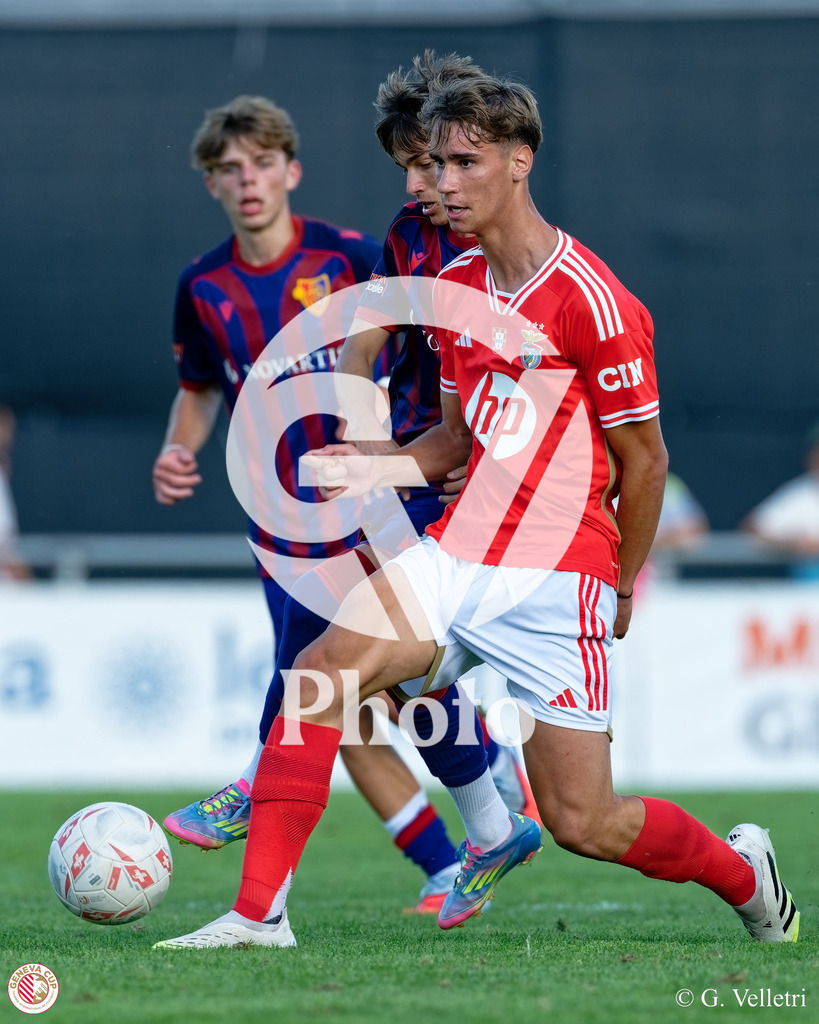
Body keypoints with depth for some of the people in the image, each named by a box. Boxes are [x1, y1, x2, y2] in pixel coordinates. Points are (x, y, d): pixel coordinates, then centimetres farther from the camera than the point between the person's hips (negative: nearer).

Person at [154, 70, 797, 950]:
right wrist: (381, 469, 1)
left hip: (556, 579, -6)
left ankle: (741, 871, 27)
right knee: (317, 676, -17)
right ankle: (259, 915, -13)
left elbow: (644, 460, -6)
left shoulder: (588, 299, -13)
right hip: (456, 553, 6)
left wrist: (619, 593, 2)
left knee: (582, 822, -3)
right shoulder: (454, 287, 10)